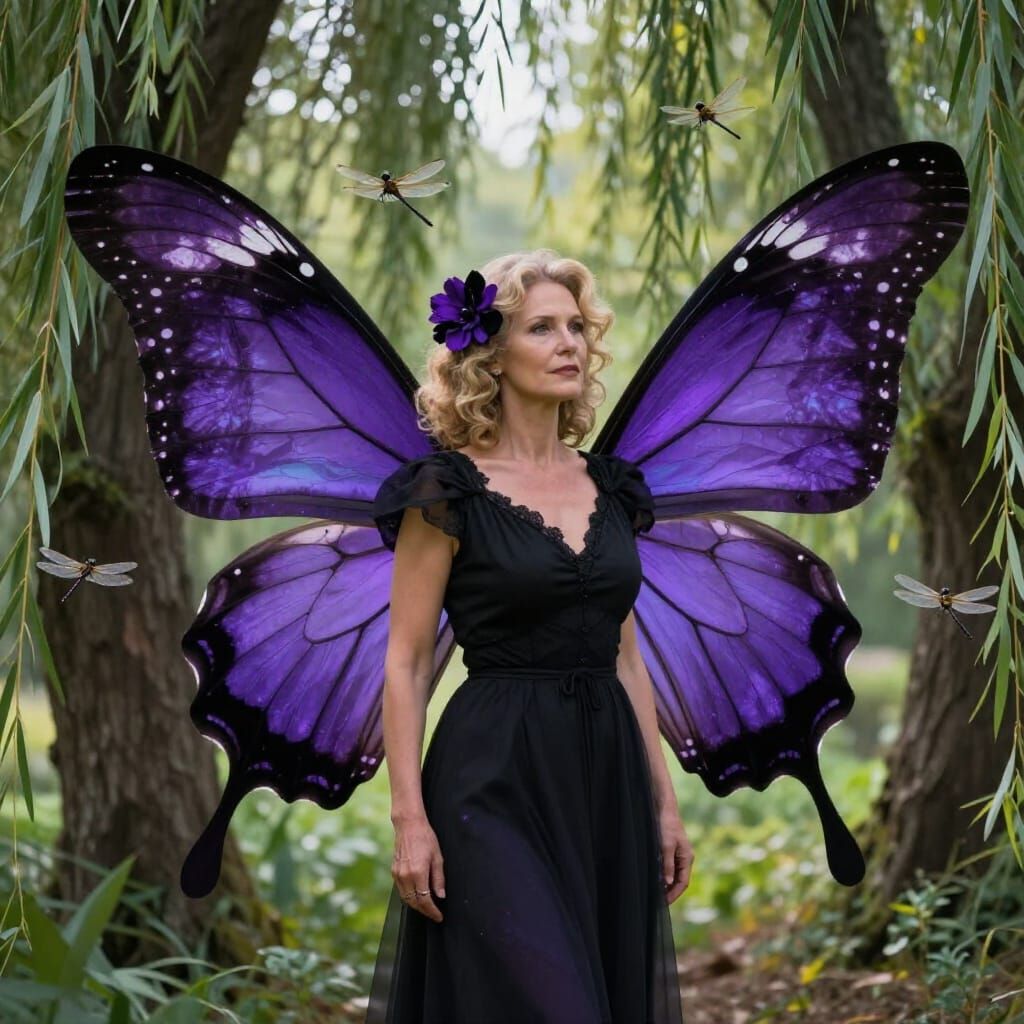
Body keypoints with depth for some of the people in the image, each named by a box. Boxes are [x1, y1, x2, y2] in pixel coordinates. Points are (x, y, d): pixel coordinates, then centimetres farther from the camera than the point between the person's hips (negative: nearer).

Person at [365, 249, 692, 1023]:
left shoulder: (609, 487, 11)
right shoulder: (449, 492, -6)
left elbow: (625, 654, 14)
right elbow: (406, 664, -7)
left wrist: (664, 800, 12)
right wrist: (410, 818, -14)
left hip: (606, 780, 6)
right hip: (497, 780, -6)